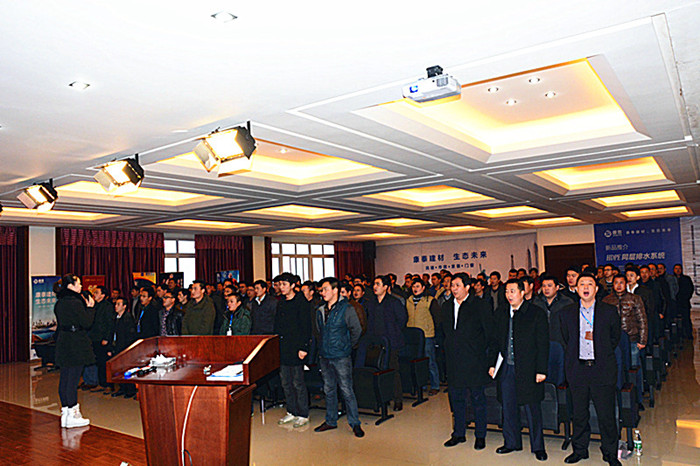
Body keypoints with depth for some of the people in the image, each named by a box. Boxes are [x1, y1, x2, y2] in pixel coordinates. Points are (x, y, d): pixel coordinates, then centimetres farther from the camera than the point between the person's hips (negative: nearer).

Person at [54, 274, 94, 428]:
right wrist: (90, 307, -5)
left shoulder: (59, 303, 10)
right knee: (73, 379, -4)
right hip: (76, 345, -9)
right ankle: (72, 415, 2)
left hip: (63, 343, 9)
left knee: (64, 379, 13)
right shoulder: (76, 303, -17)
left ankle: (65, 412, 22)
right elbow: (87, 323, -15)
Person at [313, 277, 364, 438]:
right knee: (329, 390, 15)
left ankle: (355, 423, 10)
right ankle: (330, 421, 27)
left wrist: (347, 346, 4)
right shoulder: (320, 311, 7)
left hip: (341, 357, -6)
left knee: (347, 390, -2)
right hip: (324, 357, 6)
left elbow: (357, 330, -3)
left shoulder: (345, 309, -11)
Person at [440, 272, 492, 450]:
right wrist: (448, 350, 13)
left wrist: (482, 353, -5)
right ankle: (459, 434, 26)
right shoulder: (446, 307, 9)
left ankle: (480, 436, 20)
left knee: (478, 399, 6)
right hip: (454, 362, 5)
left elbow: (489, 333, -4)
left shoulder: (480, 306, -7)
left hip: (474, 362, -5)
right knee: (456, 398, 12)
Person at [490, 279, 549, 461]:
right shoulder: (500, 313, 7)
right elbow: (495, 341, 13)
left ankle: (537, 446, 21)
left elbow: (543, 344, -7)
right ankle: (511, 442, 28)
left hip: (528, 369, -4)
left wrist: (541, 370, -10)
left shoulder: (537, 313, -6)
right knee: (508, 407, 13)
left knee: (532, 408, 5)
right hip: (506, 368, 4)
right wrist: (492, 364, 8)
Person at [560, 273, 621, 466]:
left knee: (606, 414, 4)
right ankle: (579, 450, 25)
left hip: (602, 369, -1)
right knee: (579, 414, 11)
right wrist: (574, 357, 7)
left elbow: (615, 338, 10)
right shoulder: (566, 313, 4)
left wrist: (603, 354, 4)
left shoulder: (609, 311, 0)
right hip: (577, 369, 2)